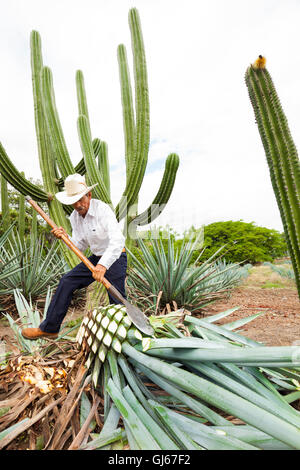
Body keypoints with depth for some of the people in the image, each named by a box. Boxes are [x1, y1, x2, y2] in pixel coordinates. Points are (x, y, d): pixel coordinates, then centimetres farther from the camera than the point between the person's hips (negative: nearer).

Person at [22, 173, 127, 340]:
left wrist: (103, 265, -46)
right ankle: (49, 328, 14)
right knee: (66, 282, 2)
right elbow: (80, 246, 3)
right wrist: (66, 237, -17)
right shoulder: (74, 216, 1)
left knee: (117, 300, -9)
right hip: (96, 258, 7)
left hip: (115, 258, -7)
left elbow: (117, 240, -35)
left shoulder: (103, 210, -23)